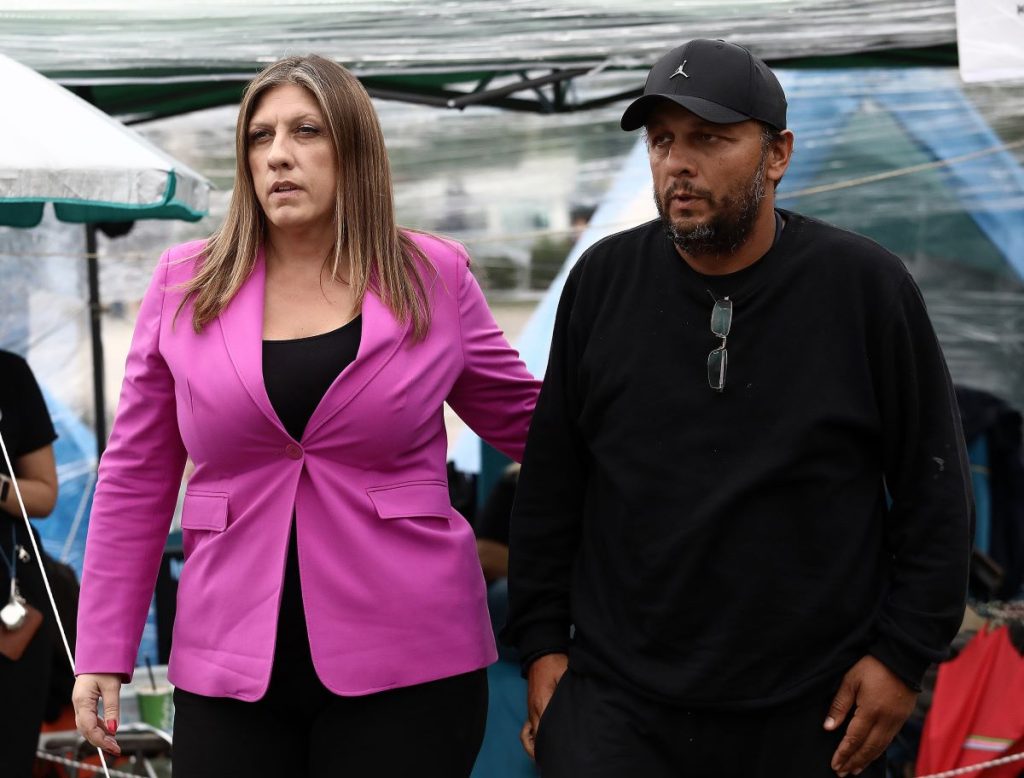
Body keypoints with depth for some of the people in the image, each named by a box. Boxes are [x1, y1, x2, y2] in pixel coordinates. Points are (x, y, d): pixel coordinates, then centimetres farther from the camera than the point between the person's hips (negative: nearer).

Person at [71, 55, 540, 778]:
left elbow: (528, 422, 15)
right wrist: (103, 654, 5)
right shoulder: (187, 284, 5)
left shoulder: (433, 277, 2)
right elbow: (136, 479, 8)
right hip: (228, 671, 1)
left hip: (406, 668, -1)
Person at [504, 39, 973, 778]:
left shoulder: (867, 286, -6)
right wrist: (542, 641, 6)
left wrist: (903, 652, -4)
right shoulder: (602, 281, 1)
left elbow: (933, 487, -1)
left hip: (815, 714, -1)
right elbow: (550, 482, 8)